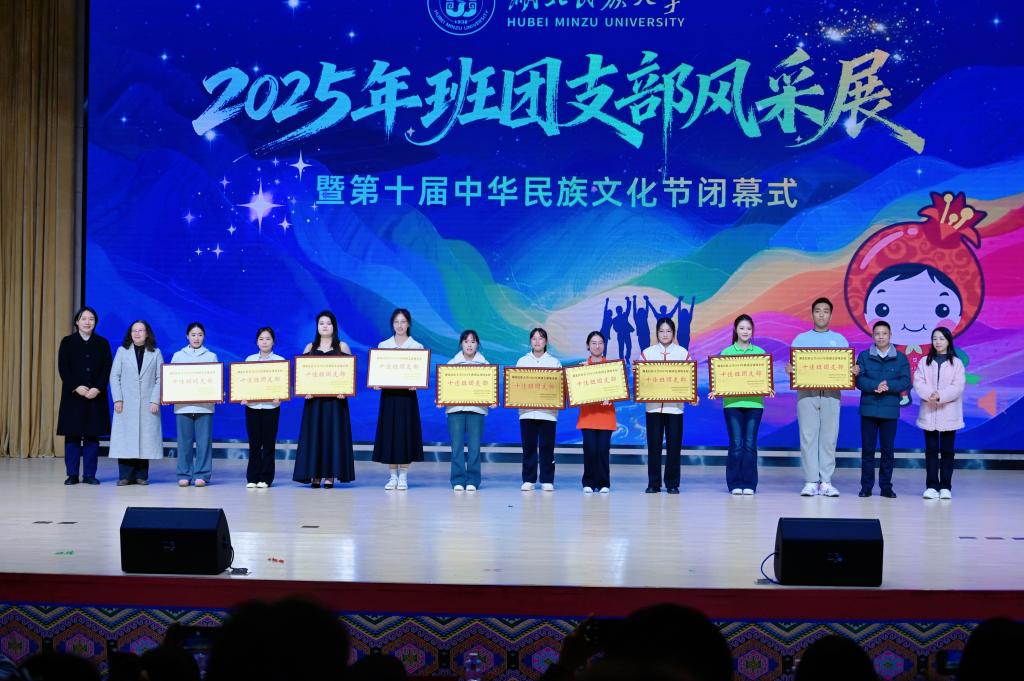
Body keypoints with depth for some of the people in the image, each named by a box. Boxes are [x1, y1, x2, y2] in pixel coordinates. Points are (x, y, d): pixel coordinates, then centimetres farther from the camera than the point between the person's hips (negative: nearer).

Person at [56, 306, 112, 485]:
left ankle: (89, 474, 4)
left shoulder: (102, 343, 8)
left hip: (96, 395, 1)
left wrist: (97, 389, -13)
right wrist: (76, 388, -14)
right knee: (72, 435, -1)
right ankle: (72, 474, 4)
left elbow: (107, 369, 2)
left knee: (92, 435, 1)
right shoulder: (67, 342, 4)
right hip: (72, 395, -1)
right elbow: (63, 368, -2)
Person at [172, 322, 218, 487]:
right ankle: (184, 475, 5)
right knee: (184, 441, 0)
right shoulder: (178, 356, 13)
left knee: (204, 440, -4)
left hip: (204, 404, -1)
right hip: (183, 404, 1)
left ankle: (201, 475, 0)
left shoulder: (211, 356, 12)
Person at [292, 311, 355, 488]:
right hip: (314, 397, 2)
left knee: (333, 432, -4)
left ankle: (330, 475, -3)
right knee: (314, 433, -2)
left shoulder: (342, 347, 7)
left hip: (335, 397, -2)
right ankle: (315, 475, 0)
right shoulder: (310, 347, 12)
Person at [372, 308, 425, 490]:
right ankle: (392, 476, 8)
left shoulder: (417, 347, 3)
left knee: (405, 433, -2)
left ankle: (403, 477, 5)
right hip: (388, 395, 2)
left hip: (407, 394, -2)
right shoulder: (383, 346, 9)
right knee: (389, 434, 1)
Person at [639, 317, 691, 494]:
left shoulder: (683, 353, 7)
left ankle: (672, 484, 7)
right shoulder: (647, 353, 8)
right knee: (654, 445, 0)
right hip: (653, 405, 1)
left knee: (674, 445, -1)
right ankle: (653, 484, 7)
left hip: (674, 405, 0)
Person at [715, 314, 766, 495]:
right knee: (736, 444, -3)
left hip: (754, 402, 1)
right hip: (732, 402, -1)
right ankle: (735, 484, 3)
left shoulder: (760, 352, 9)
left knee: (750, 444, 1)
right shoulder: (727, 352, 7)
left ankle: (749, 484, 6)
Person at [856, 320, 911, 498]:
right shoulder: (864, 356, 5)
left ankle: (886, 486, 11)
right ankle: (866, 486, 7)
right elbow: (859, 380, -5)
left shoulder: (900, 358, 5)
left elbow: (906, 382, -3)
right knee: (867, 449, 1)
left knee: (888, 450, 4)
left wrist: (888, 385, -18)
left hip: (890, 410, 0)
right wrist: (875, 386, -20)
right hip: (868, 409, 0)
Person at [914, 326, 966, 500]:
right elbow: (918, 383, -2)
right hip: (929, 413, 2)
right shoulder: (924, 362, 8)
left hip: (948, 414, -1)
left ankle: (945, 487, 6)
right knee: (931, 450, 3)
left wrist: (940, 396, -20)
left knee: (947, 450, 3)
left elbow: (958, 387, -7)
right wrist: (929, 394, -21)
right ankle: (932, 486, 5)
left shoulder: (957, 363, 2)